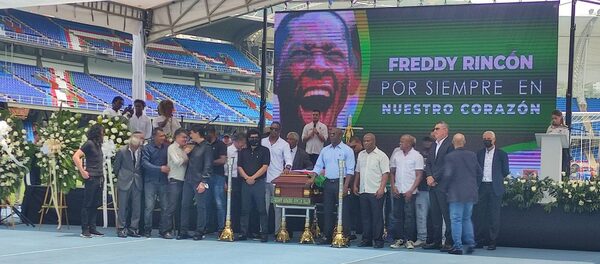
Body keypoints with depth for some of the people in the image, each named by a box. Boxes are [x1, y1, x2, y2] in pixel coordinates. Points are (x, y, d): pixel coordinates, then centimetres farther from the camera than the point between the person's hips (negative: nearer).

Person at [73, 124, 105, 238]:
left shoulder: (98, 145, 15)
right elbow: (75, 157, -16)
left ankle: (92, 228, 14)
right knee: (87, 205, -3)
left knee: (95, 205, 10)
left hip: (99, 178, 8)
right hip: (91, 178, -8)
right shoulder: (89, 144, -9)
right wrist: (82, 171, -14)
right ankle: (85, 230, -1)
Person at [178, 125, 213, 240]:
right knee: (185, 205, 6)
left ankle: (199, 232, 3)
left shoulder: (206, 147, -6)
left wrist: (203, 182, -17)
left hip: (199, 182, -8)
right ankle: (184, 232, 12)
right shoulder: (193, 145, 15)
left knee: (200, 207, -2)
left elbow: (208, 166, -11)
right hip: (188, 180, 8)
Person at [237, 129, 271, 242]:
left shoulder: (264, 150, 6)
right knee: (245, 209, 4)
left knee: (262, 209, -5)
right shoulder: (243, 151, 16)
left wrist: (253, 177, -9)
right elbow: (239, 167, 9)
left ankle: (264, 233, -4)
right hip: (246, 183, 3)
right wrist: (247, 178, -7)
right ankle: (243, 233, 7)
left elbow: (265, 167, -3)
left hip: (259, 183, -3)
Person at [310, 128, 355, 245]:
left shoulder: (347, 150, -2)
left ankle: (345, 236, -2)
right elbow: (318, 167, 15)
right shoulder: (325, 150, 14)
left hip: (341, 182, -5)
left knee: (343, 211, -5)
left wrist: (345, 186, -16)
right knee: (327, 210, 7)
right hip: (328, 183, 5)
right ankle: (327, 236, 13)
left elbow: (350, 170, -7)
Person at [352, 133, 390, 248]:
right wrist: (355, 185, 14)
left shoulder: (381, 155, -4)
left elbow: (385, 173, -9)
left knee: (377, 216, -4)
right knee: (365, 216, 9)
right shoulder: (361, 155, 15)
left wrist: (381, 188, -18)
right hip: (363, 191, 6)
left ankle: (378, 240, 0)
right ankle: (366, 240, 14)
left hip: (376, 192, -6)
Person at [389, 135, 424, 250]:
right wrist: (393, 187, 2)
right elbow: (392, 172, 15)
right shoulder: (396, 155, 10)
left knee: (409, 216, -4)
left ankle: (409, 240, 1)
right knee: (397, 216, 6)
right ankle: (399, 239, 12)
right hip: (397, 191, 4)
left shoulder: (417, 156, -2)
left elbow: (419, 175, -4)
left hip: (410, 192, -4)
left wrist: (411, 190, -12)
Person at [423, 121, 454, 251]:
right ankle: (436, 241, 16)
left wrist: (434, 178, -12)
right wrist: (429, 176, -1)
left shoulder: (449, 145, -9)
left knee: (447, 215, -7)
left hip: (444, 186, -8)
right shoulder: (433, 146, 18)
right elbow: (428, 163, 16)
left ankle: (449, 242, -4)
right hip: (433, 186, 8)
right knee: (435, 215, 11)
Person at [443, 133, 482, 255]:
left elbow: (448, 175, -16)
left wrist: (445, 188, -1)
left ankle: (457, 247, -1)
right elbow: (479, 173, 9)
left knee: (456, 220, 0)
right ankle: (470, 243, 13)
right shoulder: (472, 155, 3)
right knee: (467, 219, 17)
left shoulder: (450, 156, -12)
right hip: (471, 193, 5)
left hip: (456, 193, -5)